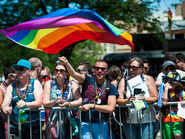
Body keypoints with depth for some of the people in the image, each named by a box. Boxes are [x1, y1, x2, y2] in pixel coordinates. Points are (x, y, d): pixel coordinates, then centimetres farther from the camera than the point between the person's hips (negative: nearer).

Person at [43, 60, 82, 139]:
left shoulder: (72, 84, 6)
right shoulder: (49, 84, 8)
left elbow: (79, 101, -6)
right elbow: (45, 103, -2)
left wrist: (67, 104, -23)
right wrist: (54, 102, -22)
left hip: (68, 121, 0)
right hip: (53, 122, 0)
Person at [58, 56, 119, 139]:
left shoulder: (111, 87, 1)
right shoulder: (88, 80, 1)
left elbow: (111, 108, -8)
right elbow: (74, 74, -19)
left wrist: (91, 106, -14)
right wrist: (66, 63, -38)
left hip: (101, 124, 1)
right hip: (85, 123, -1)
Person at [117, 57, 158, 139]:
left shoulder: (148, 79, 4)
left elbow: (155, 98, -3)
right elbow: (118, 100, -5)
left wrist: (145, 99, -23)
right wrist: (127, 100, -27)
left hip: (146, 120, -1)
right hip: (129, 120, 1)